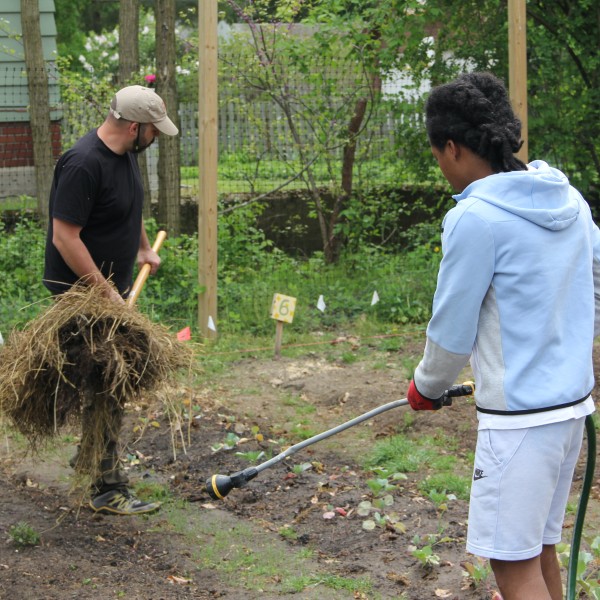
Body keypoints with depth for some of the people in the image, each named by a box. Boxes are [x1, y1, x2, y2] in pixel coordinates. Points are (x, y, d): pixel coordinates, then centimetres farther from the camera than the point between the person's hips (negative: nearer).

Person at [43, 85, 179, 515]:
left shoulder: (125, 154, 6)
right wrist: (106, 291, -23)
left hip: (113, 286, 10)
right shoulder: (84, 165, -25)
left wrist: (144, 250, 35)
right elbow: (65, 238, -26)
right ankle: (108, 490, -2)